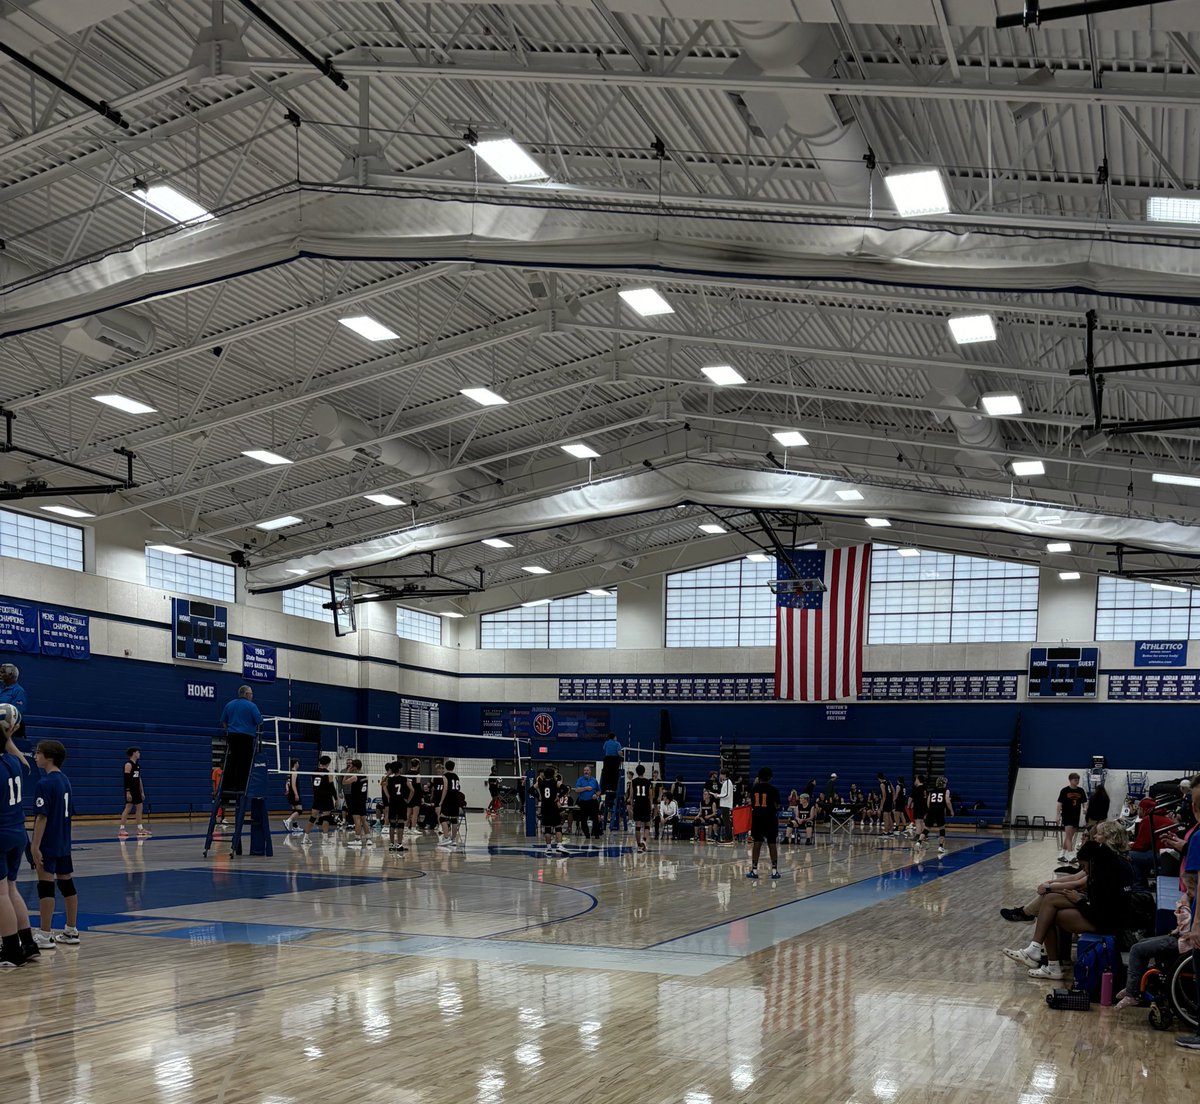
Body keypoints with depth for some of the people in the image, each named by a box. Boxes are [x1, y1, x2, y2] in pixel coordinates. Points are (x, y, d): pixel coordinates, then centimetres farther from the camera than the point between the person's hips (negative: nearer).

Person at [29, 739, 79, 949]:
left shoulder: (44, 784, -15)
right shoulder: (65, 780, 10)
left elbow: (42, 817, -20)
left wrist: (35, 846, -19)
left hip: (48, 844, -8)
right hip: (64, 843, 8)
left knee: (46, 885, -4)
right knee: (66, 882, 12)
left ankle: (45, 935, -2)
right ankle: (71, 932, 19)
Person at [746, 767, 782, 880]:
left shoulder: (754, 789, 1)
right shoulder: (773, 790, -8)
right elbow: (777, 806, -8)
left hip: (757, 817, 2)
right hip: (770, 818, -2)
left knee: (757, 843, 5)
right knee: (772, 844, 4)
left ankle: (754, 870, 4)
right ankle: (774, 870, 4)